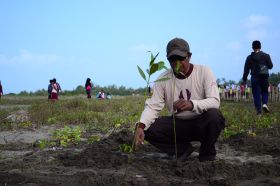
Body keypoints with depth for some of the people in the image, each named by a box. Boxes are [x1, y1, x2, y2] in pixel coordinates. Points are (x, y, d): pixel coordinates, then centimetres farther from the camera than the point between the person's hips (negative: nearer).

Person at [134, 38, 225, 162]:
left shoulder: (204, 72, -13)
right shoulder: (163, 79, -7)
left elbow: (215, 101, -25)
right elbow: (152, 106, -12)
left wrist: (192, 104, -45)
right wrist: (141, 126, -33)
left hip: (201, 123, -2)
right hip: (178, 124, 3)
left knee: (214, 115, -35)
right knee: (148, 128, -20)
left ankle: (206, 155, -6)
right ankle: (183, 149, 3)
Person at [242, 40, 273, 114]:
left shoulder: (249, 57, 0)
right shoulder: (266, 56, -1)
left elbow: (246, 69, 2)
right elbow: (270, 66, 5)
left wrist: (244, 79, 8)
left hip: (255, 78, 0)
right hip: (264, 78, 0)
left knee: (256, 94, 3)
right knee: (264, 92, 15)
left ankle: (258, 110, -4)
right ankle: (264, 104, -10)